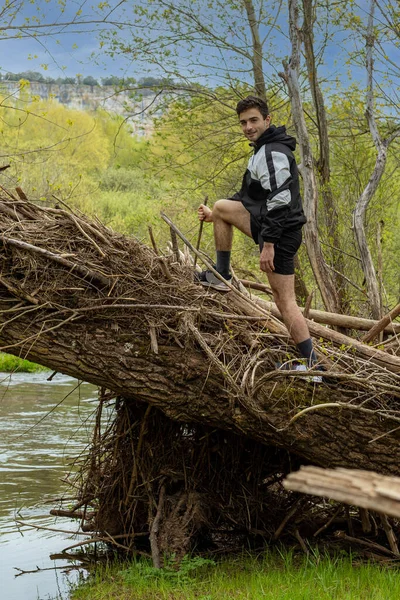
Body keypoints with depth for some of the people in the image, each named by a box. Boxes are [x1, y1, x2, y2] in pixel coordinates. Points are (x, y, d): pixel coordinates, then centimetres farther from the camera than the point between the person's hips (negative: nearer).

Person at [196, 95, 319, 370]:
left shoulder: (273, 153, -19)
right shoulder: (264, 149, 17)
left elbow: (279, 201, -28)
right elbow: (252, 195, 28)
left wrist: (268, 244, -30)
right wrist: (213, 215, 25)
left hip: (280, 232, -11)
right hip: (270, 224, 11)